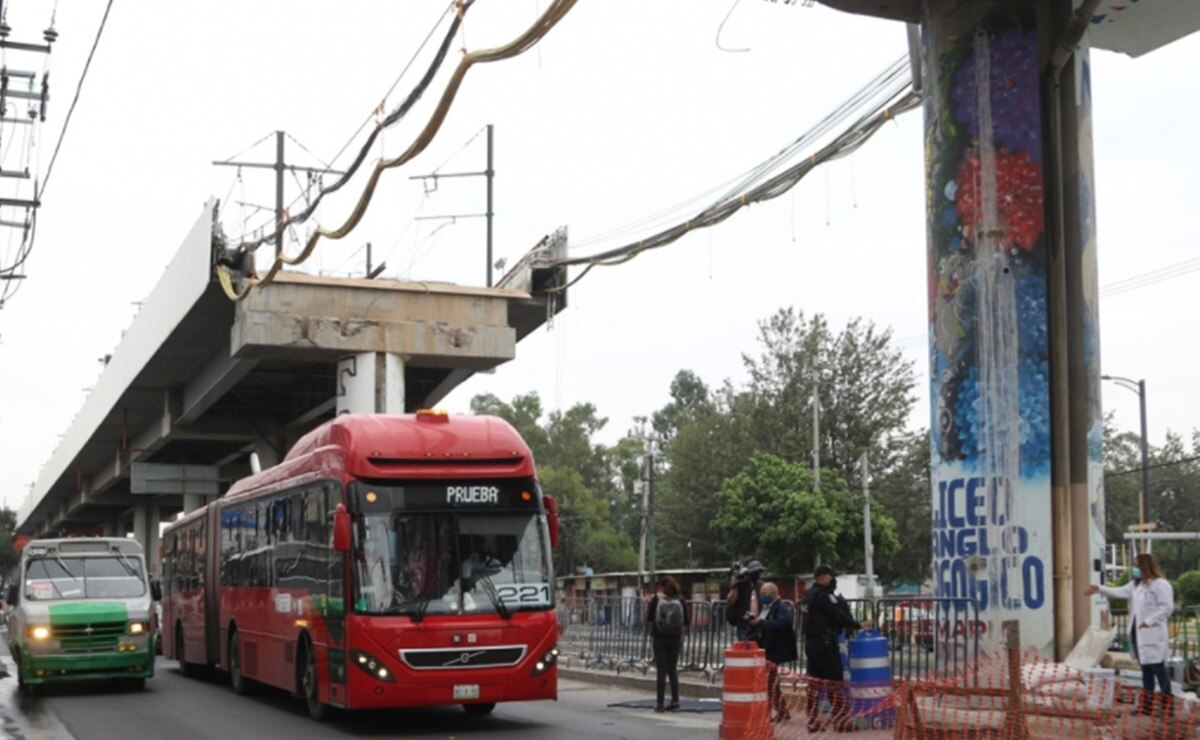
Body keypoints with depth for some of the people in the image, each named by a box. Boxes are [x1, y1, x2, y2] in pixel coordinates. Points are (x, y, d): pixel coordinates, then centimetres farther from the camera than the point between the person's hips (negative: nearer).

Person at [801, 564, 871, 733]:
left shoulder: (809, 596, 14)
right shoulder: (823, 595, -15)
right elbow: (838, 615, -17)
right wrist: (858, 624, -8)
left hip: (811, 643, 9)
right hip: (825, 643, -9)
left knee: (814, 685, 7)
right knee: (834, 684, -3)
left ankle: (813, 723, 7)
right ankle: (841, 721, 0)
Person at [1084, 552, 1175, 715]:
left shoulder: (1161, 584, -13)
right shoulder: (1136, 584, 15)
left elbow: (1167, 607, -18)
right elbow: (1120, 592, 22)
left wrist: (1149, 621, -21)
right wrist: (1099, 589, 18)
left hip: (1153, 636, -9)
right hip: (1138, 634, 9)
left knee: (1158, 669, -6)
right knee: (1146, 669, 14)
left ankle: (1168, 707, 1)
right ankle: (1147, 707, 20)